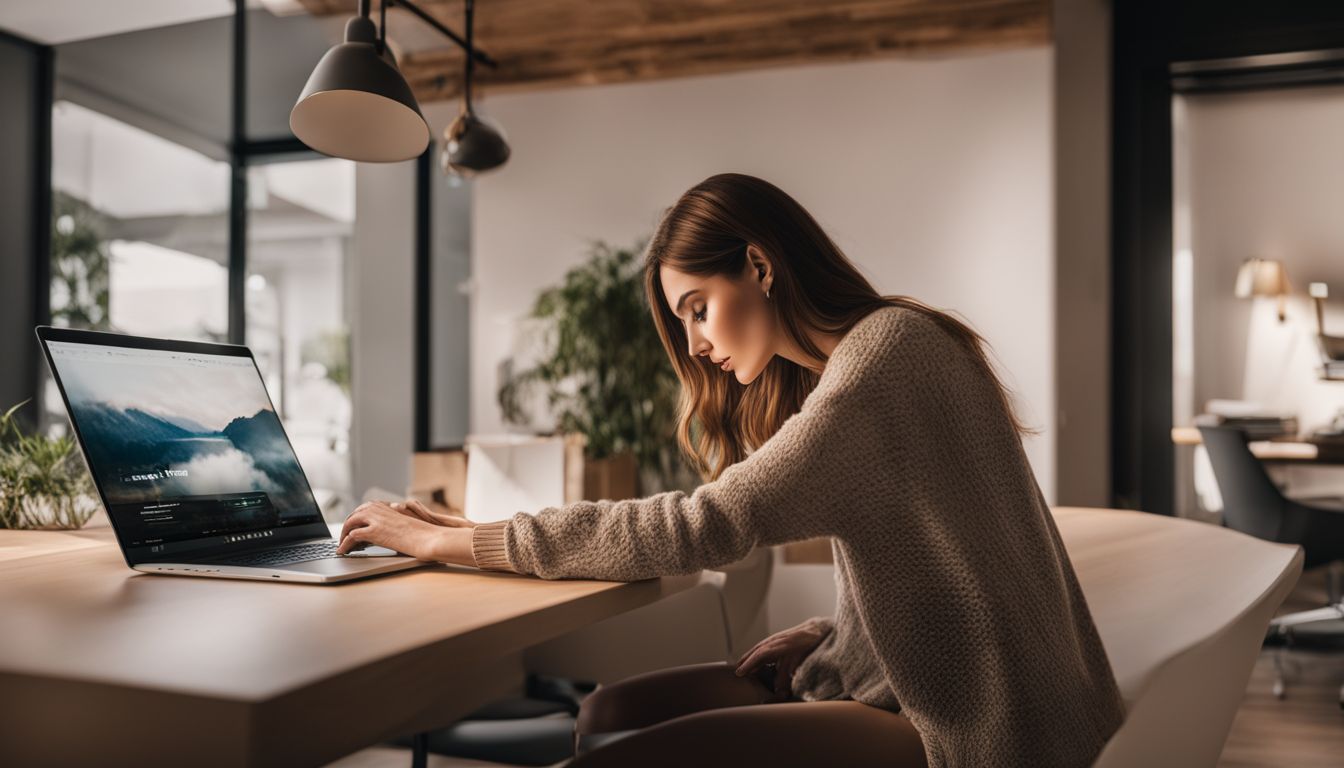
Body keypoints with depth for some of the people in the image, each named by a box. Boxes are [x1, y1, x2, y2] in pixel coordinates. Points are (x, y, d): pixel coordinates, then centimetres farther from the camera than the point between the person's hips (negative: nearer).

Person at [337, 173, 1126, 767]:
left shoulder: (891, 351, -17)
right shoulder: (853, 367, 14)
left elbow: (705, 525, -22)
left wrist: (453, 539, -17)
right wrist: (823, 634, -3)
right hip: (909, 678, 9)